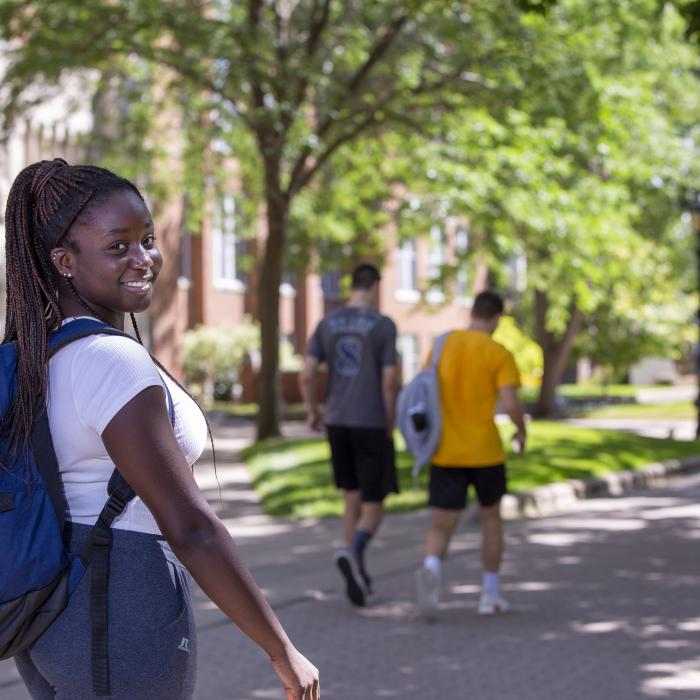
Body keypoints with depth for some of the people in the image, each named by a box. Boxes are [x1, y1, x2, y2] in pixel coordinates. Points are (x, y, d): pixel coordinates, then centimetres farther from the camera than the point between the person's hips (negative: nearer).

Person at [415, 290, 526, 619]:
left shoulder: (442, 344, 4)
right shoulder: (499, 354, -6)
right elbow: (511, 405, -15)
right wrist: (521, 431, 5)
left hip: (446, 453, 2)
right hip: (486, 452, -2)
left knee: (441, 525, 3)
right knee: (490, 517, 20)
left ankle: (430, 569, -30)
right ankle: (490, 594, 24)